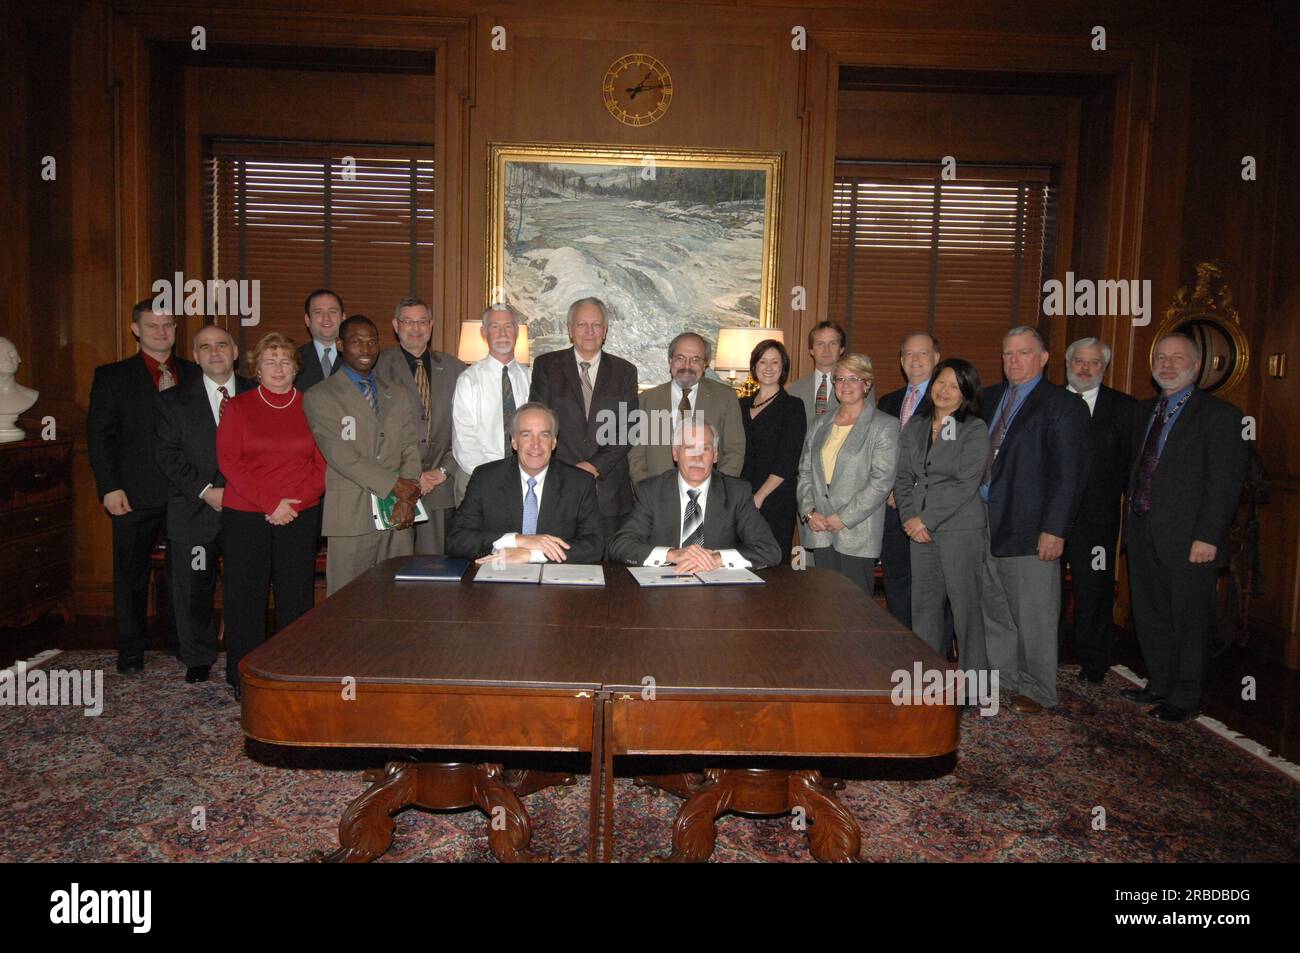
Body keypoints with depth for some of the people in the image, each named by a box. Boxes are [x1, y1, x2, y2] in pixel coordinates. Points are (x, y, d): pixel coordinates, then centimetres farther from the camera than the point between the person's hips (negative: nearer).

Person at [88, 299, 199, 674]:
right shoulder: (113, 376, 5)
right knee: (131, 573, 8)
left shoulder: (194, 375, 10)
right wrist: (110, 487, -8)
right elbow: (99, 435, 0)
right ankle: (131, 649, 22)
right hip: (135, 494, -1)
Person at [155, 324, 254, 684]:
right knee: (193, 589, 7)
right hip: (195, 512, 1)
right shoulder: (174, 400, 7)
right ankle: (199, 658, 24)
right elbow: (168, 455, 0)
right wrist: (205, 491, -11)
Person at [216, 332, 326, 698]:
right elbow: (228, 462, -2)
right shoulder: (238, 408, 4)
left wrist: (295, 501, -9)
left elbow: (323, 463, 5)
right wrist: (270, 503, -11)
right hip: (245, 515, 0)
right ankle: (243, 677, 14)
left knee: (296, 595, 1)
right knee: (245, 594, 2)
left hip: (300, 516, 1)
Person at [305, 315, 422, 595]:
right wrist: (393, 484, -13)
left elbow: (410, 449, 9)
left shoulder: (396, 396, 18)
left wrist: (407, 499, -6)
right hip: (352, 518, -4)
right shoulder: (320, 397, 2)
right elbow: (339, 454, -9)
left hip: (399, 513, 4)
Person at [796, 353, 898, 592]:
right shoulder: (822, 424, 16)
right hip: (821, 532, 5)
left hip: (857, 535, -5)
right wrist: (809, 512, -2)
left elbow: (882, 481, -10)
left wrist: (844, 518, -14)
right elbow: (805, 471, 14)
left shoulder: (884, 426, -2)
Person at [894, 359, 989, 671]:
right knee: (923, 604, 9)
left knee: (965, 605, 0)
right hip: (920, 529, 5)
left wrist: (926, 519, -12)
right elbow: (903, 476, 11)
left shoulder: (975, 430, -5)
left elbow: (966, 484, -12)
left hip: (961, 530, -5)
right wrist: (909, 517, -3)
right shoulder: (914, 426, 11)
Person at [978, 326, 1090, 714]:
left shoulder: (1064, 405, -6)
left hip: (1030, 531, -6)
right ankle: (1001, 677, 31)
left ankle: (1036, 689, 20)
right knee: (993, 610, 15)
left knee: (1034, 617, 5)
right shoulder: (988, 399, 12)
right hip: (983, 526, 6)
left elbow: (1070, 474, -12)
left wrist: (1054, 530, -16)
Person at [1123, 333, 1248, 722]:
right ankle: (1160, 685, 30)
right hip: (1143, 534, 7)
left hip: (1189, 539, -7)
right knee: (1150, 617, 16)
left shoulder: (1218, 414, -7)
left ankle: (1185, 697, 18)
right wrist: (1132, 521, 8)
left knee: (1189, 621, 5)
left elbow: (1225, 482, -13)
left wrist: (1207, 536, -18)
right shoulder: (1144, 411, 14)